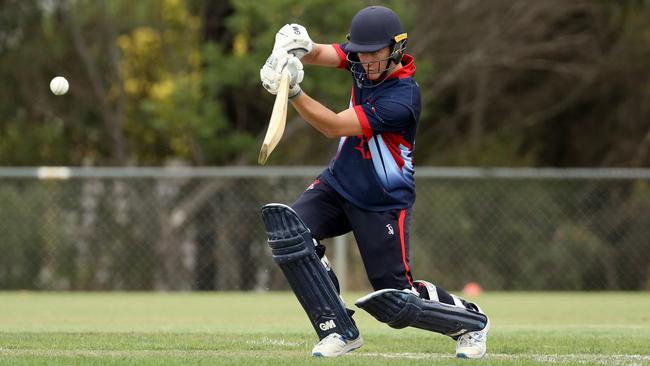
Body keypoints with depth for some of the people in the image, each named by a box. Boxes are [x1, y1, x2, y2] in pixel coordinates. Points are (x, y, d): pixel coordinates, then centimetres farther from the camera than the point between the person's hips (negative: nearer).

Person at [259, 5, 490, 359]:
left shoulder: (402, 98, -29)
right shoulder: (366, 60, -7)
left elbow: (334, 126, -31)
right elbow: (320, 54, -17)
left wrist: (293, 91, -44)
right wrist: (295, 47, -40)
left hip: (382, 206, -7)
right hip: (337, 184, 7)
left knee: (396, 301, -4)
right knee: (286, 227, -19)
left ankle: (470, 321, 27)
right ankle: (340, 330, -9)